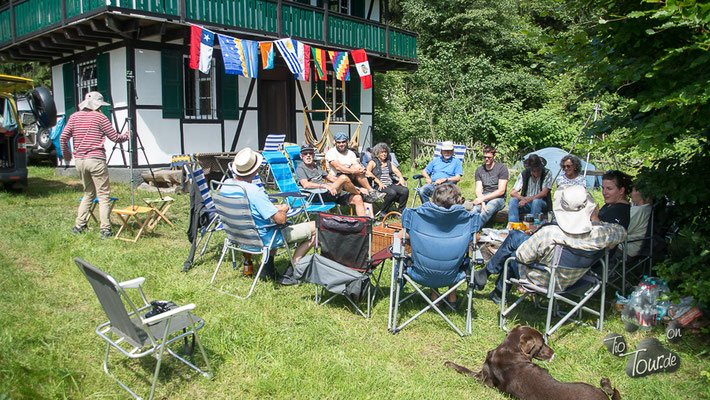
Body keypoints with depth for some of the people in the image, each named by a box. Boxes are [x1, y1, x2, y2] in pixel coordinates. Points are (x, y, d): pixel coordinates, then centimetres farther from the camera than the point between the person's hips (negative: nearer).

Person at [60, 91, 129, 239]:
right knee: (103, 195, -2)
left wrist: (66, 155, 21)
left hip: (79, 160, 6)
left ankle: (79, 225, 17)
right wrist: (127, 135, 20)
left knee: (88, 193, 19)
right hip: (96, 160, -6)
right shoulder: (99, 117, -3)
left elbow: (63, 137, 7)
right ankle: (105, 229, -6)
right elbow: (115, 138, 0)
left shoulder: (74, 117, 11)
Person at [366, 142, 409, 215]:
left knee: (405, 190, -22)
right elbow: (367, 171, -7)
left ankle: (400, 212, -11)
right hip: (380, 186, -5)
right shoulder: (373, 162, 11)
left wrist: (401, 178, -8)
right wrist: (379, 182, -19)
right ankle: (383, 212, -17)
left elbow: (396, 171, 16)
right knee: (392, 192, -35)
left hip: (391, 184, 5)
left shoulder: (389, 162, 28)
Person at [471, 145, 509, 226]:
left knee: (488, 209, -39)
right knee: (475, 208, -33)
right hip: (484, 197, 4)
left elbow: (501, 191, -8)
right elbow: (478, 190, 5)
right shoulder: (479, 170, 13)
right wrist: (482, 202, -18)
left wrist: (483, 198, -17)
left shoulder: (502, 168, -1)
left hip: (498, 198, -4)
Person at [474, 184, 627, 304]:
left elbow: (522, 256, -23)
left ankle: (486, 272, 29)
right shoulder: (599, 234, -27)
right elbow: (622, 232, -3)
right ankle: (499, 291, 41)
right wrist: (596, 220, 3)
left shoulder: (548, 234, -38)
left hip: (541, 281, -5)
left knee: (514, 236, 12)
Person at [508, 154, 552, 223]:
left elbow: (544, 193, -15)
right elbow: (512, 192, -5)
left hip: (541, 204, -2)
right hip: (526, 203, 3)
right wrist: (523, 198, -26)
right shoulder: (524, 174, -2)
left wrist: (528, 199, -28)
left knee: (536, 201, -36)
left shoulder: (547, 173, -8)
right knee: (512, 201, -25)